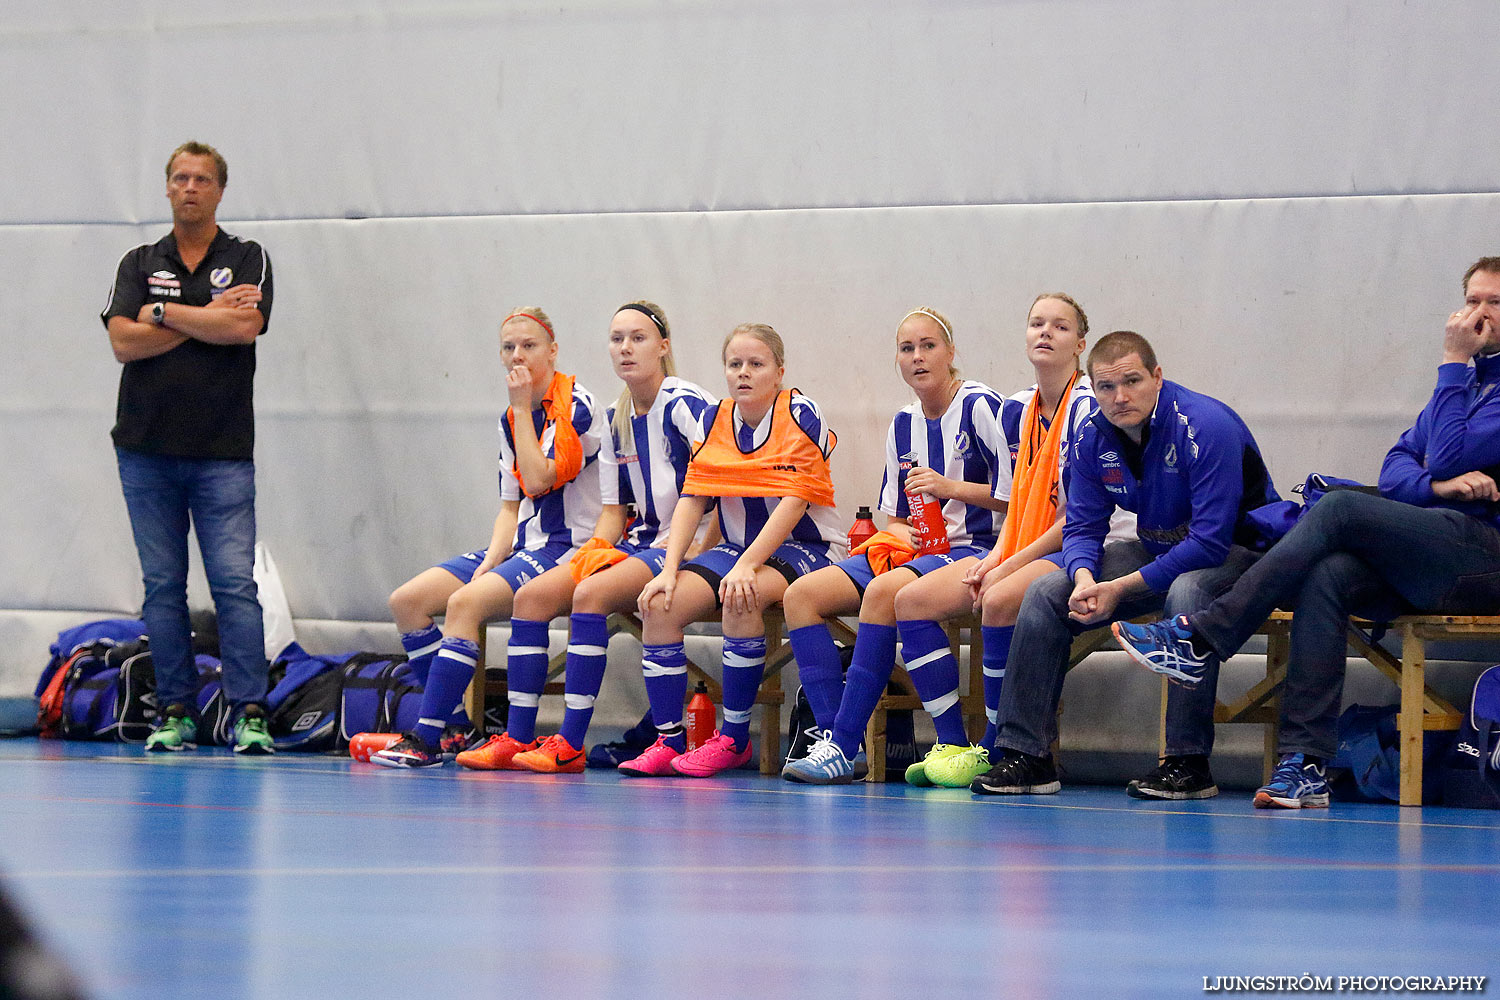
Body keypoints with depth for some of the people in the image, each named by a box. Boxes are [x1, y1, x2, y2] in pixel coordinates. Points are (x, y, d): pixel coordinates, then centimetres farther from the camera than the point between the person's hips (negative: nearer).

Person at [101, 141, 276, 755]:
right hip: (147, 450, 2)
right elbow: (124, 343, -4)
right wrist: (208, 317, -7)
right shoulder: (139, 264, 12)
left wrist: (165, 313, -6)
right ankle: (176, 712, 8)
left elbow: (246, 326, -12)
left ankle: (250, 714, -10)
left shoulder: (248, 259, 7)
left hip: (223, 451, -2)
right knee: (163, 585, 3)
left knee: (234, 583, -10)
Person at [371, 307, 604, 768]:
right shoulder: (510, 420, 14)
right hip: (522, 546, 8)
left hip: (567, 548, -8)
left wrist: (523, 408, -12)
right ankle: (457, 729, -6)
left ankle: (426, 738, -27)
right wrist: (491, 561, -3)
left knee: (465, 602, -29)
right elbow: (511, 505, 13)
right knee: (407, 600, -7)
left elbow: (538, 480, -20)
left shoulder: (578, 406, -9)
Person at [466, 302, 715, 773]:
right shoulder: (616, 420, 13)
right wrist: (596, 551, -3)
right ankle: (517, 739, -11)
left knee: (591, 594, -30)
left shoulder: (683, 404, -11)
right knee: (532, 595, -9)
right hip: (642, 541, 8)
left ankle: (570, 745, -29)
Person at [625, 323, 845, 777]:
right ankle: (668, 740, -16)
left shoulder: (801, 416, -10)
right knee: (660, 604, -18)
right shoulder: (713, 420, 7)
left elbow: (794, 502, -19)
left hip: (803, 548, -6)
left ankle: (734, 739, -25)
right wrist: (669, 569, -13)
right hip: (737, 548, 6)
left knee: (742, 596, -36)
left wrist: (747, 565, -29)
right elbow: (692, 499, 2)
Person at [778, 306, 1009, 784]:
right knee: (801, 595, -11)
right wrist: (898, 533, -3)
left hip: (974, 550, -8)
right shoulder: (903, 426, 16)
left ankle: (844, 745, -32)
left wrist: (951, 486, -16)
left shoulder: (981, 407, -6)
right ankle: (833, 736, -22)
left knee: (885, 592, -35)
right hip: (913, 549, 8)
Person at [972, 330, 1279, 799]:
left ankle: (1189, 762, -35)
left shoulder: (1206, 426, -26)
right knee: (1045, 594, -8)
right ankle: (1026, 755, -8)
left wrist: (1121, 588, -29)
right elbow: (1082, 526, 1)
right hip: (1159, 549, 7)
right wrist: (1084, 578, -24)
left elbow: (1211, 541, -29)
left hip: (1237, 552, -7)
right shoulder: (1093, 438, -5)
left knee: (1187, 591, -40)